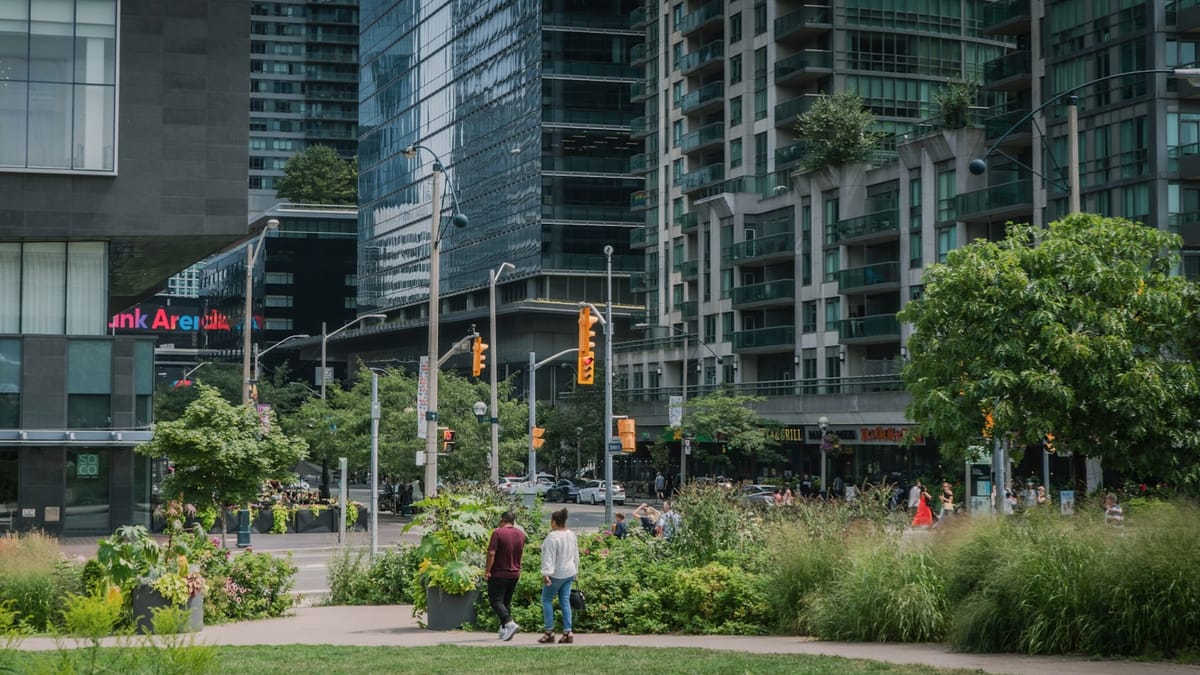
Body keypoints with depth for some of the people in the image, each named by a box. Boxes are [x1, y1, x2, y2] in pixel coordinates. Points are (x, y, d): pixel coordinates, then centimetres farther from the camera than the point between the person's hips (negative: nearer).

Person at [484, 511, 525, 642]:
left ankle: (509, 622, -22)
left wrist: (487, 570, -12)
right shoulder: (521, 534, 6)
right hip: (514, 574, 7)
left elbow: (491, 553, -20)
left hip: (499, 574, -6)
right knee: (507, 601, 16)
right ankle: (504, 630, 17)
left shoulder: (498, 533, -15)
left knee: (496, 600, -3)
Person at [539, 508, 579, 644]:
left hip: (556, 575, -7)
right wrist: (575, 571, 24)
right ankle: (568, 632, 3)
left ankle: (549, 631, 3)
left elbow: (549, 557, -22)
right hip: (569, 574, 7)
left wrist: (546, 574, -24)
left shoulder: (552, 537, -18)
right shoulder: (571, 535, 7)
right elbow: (576, 555, 16)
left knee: (547, 600, 5)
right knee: (565, 601, 9)